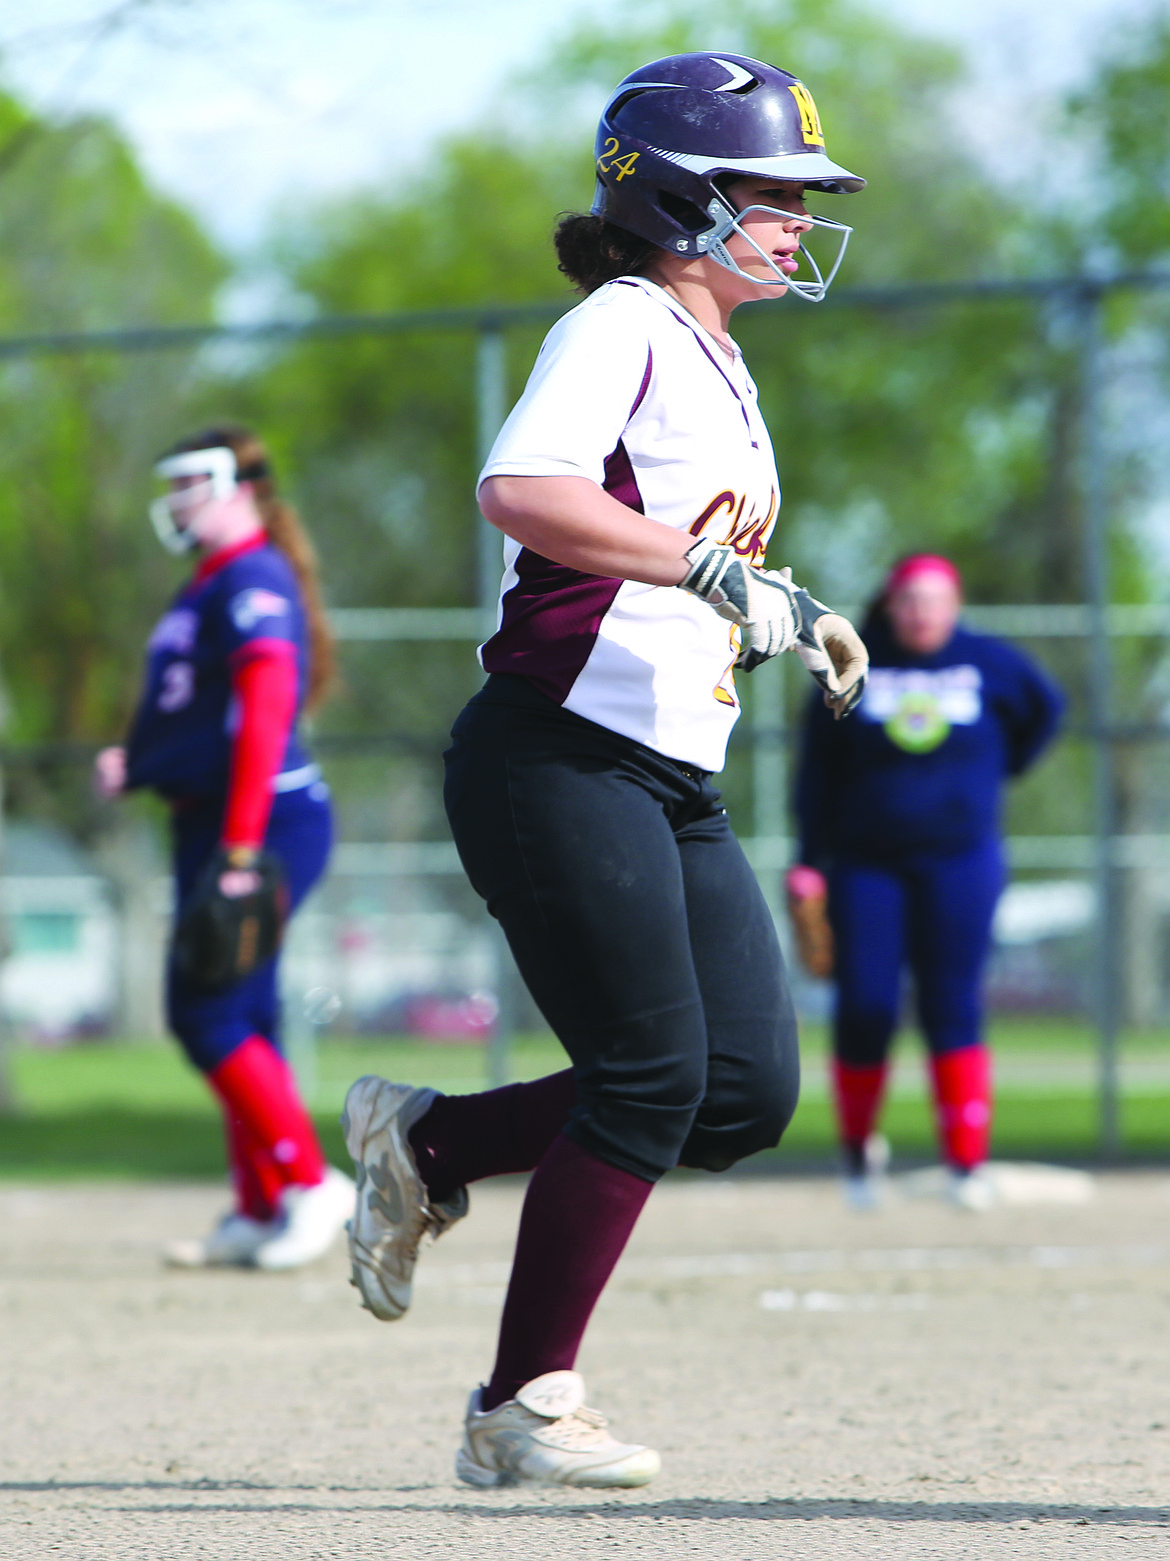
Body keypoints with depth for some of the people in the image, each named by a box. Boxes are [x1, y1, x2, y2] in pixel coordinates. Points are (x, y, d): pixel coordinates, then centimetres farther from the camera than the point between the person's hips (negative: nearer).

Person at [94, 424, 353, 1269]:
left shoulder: (253, 583, -13)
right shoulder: (209, 588, 18)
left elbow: (263, 719, -22)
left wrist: (239, 852, -27)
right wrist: (135, 764, 5)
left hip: (267, 819, -10)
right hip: (210, 822, 10)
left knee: (207, 1014, -11)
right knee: (241, 1019, 10)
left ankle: (309, 1181, -5)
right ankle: (260, 1213, 15)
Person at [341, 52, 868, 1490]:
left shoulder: (717, 362, 20)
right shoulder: (622, 325, -9)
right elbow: (520, 490, -27)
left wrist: (786, 621, 13)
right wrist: (717, 570, -30)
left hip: (674, 786, 9)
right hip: (558, 761, -9)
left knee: (749, 1091, 0)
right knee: (653, 1076, -11)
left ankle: (427, 1144, 17)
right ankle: (523, 1410, 0)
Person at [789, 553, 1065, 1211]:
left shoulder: (989, 662, 2)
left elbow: (1046, 707, 21)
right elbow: (819, 770, 4)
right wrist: (810, 862, -2)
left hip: (961, 860, 0)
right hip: (867, 862, 0)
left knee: (953, 1009, -9)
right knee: (865, 1009, -5)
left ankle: (968, 1161, -9)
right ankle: (860, 1147, 17)